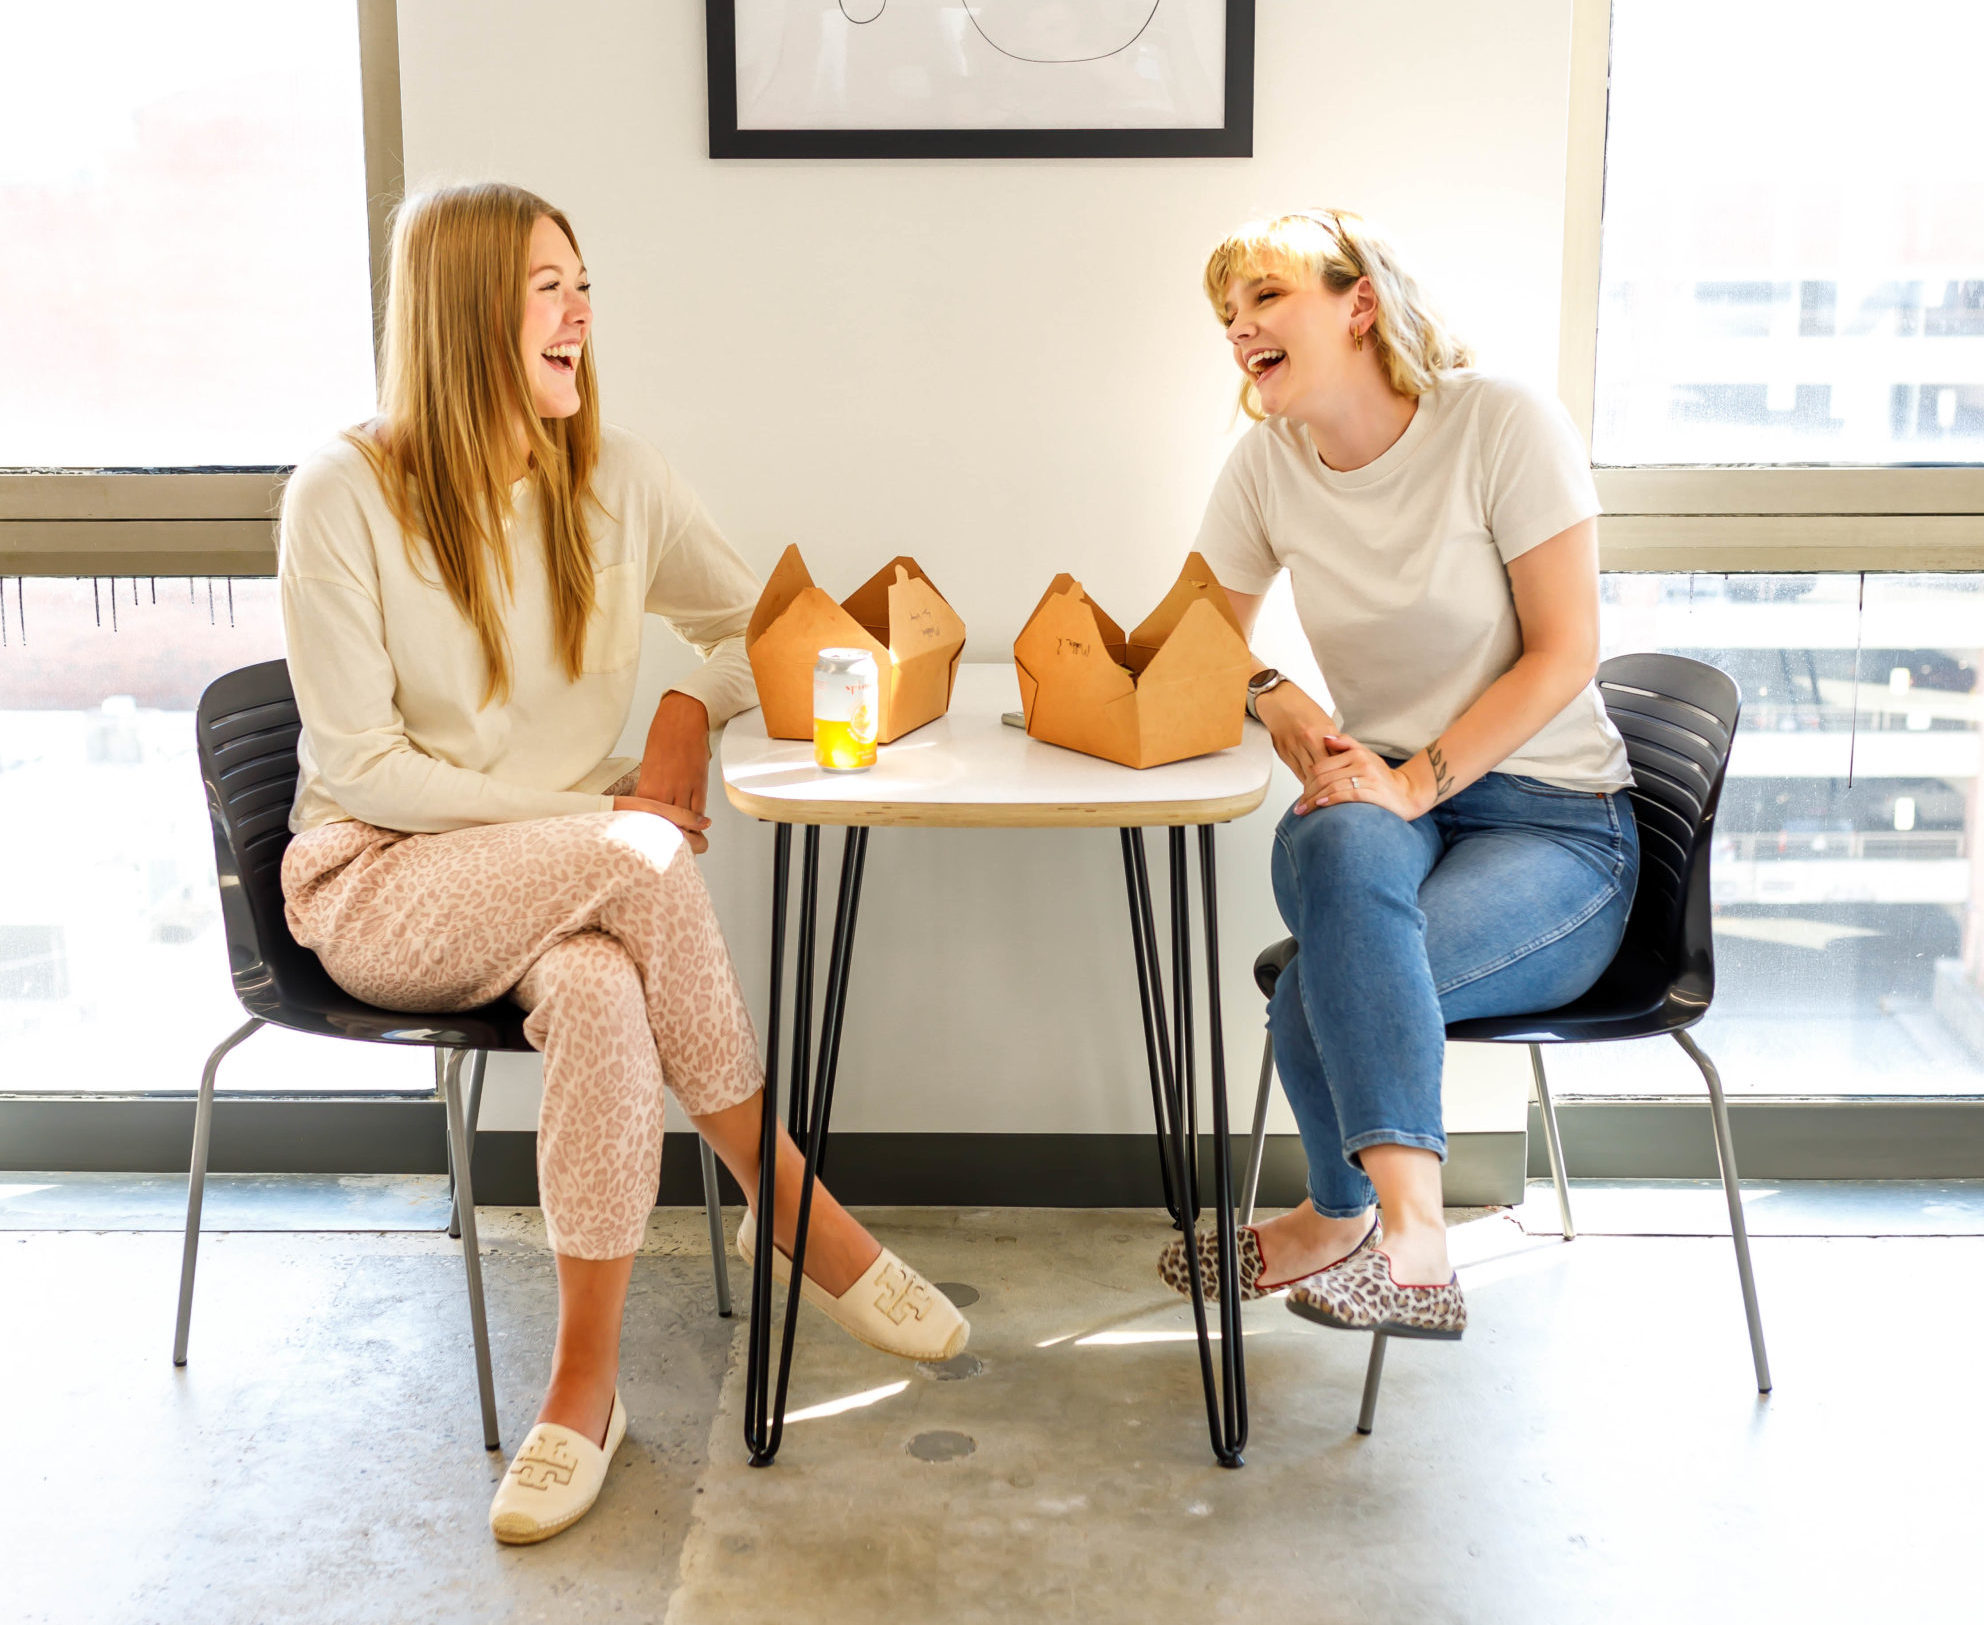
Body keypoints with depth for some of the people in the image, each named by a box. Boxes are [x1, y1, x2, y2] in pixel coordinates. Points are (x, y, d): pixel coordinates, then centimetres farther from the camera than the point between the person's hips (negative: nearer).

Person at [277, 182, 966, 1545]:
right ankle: (801, 1215, -18)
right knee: (641, 859, -33)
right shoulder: (347, 495, -10)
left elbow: (761, 626, 15)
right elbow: (361, 764, -12)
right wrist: (591, 817, -18)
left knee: (602, 997, -34)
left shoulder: (616, 478, 3)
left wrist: (691, 711, -7)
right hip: (381, 885, -3)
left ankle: (587, 1386, -19)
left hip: (569, 882, 3)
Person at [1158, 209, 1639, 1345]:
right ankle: (1412, 1231, -31)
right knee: (1340, 848, -36)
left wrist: (1420, 780, -22)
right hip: (1378, 805, 4)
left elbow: (1565, 653, -12)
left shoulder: (1503, 423, -11)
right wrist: (1275, 698, -4)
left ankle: (1344, 1218, -9)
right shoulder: (1269, 465, 4)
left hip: (1553, 825, -4)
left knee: (1328, 997, -33)